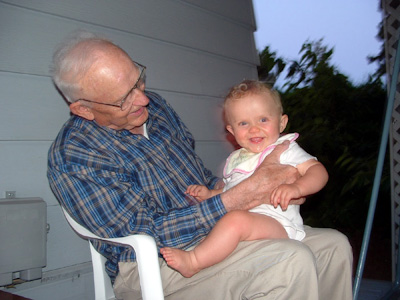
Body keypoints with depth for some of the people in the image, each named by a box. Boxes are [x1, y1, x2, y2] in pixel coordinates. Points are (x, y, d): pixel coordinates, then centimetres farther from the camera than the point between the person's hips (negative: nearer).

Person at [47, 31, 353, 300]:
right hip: (154, 263, -7)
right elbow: (145, 234, -22)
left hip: (214, 230, 8)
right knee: (291, 262, -29)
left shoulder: (153, 104, 6)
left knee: (334, 245, 0)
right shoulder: (70, 156, -17)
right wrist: (239, 197, -27)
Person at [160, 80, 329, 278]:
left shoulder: (285, 150, 4)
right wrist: (208, 194, 11)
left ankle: (193, 262, -31)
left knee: (236, 220, -35)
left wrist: (296, 187, -25)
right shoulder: (235, 159, 23)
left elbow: (318, 171, -7)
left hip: (275, 223, -8)